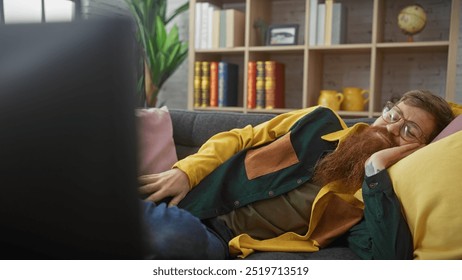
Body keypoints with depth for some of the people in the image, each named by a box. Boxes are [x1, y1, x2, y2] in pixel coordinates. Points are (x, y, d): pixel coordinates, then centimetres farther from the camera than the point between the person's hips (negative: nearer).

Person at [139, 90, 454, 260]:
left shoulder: (376, 199, 2)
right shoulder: (323, 122, 10)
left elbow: (391, 259, -20)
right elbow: (239, 139, 10)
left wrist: (377, 167, -17)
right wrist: (186, 171, -5)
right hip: (199, 196, 3)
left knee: (171, 235, -34)